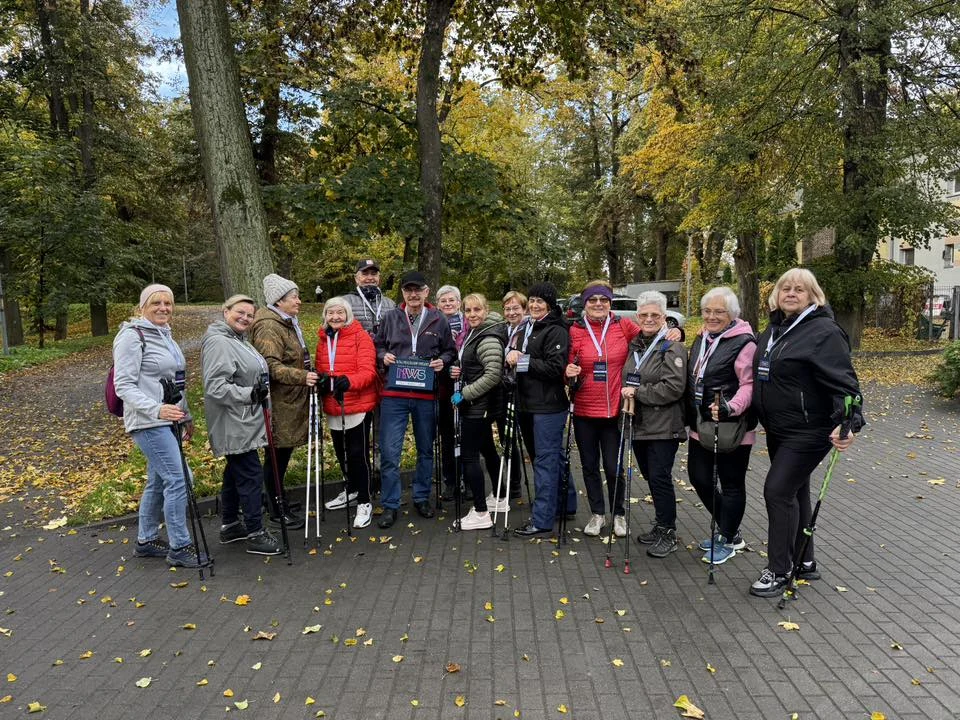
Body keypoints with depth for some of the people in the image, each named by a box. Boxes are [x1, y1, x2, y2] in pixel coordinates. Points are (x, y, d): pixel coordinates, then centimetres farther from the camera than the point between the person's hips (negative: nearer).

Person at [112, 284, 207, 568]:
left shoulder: (165, 335, 14)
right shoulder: (132, 336, -11)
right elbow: (124, 386, -15)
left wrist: (187, 415, 23)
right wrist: (157, 409, -28)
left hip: (168, 420, 9)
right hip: (149, 422, -8)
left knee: (158, 481, 14)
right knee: (177, 479, -11)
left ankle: (146, 541, 27)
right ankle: (180, 547, -2)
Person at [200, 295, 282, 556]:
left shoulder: (238, 340, 15)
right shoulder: (218, 343, -18)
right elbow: (215, 387, -25)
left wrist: (261, 391, 24)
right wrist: (250, 394, -28)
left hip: (243, 423, 11)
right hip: (234, 425, -11)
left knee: (235, 473, 18)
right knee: (251, 475, -7)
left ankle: (230, 525, 30)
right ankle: (255, 534, 0)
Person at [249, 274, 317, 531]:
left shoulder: (289, 323, 16)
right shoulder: (268, 327, -17)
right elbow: (272, 366, -27)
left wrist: (309, 374, 25)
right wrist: (301, 377, -35)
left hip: (291, 401, 10)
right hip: (278, 403, -10)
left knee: (282, 453, 17)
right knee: (277, 455, 1)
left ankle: (277, 499, 31)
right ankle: (278, 511, 11)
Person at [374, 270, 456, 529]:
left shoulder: (439, 320, 4)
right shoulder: (390, 318, 4)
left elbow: (450, 351, 12)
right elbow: (377, 345, 14)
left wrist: (443, 361, -8)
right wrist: (383, 356, -6)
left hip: (426, 396, 1)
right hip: (394, 394, -1)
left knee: (426, 449, 13)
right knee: (389, 452, -3)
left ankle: (422, 498, 31)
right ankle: (390, 506, 10)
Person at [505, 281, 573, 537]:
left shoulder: (556, 331, -10)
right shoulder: (525, 329, 16)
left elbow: (555, 367, -19)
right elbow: (515, 358, 22)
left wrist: (523, 361, -17)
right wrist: (512, 356, 1)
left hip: (548, 406, -9)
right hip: (528, 404, 9)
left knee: (545, 460, -4)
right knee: (553, 457, 18)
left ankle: (542, 520, 1)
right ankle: (567, 503, 33)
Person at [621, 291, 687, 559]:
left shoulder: (672, 347, -10)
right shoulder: (635, 345, 13)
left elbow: (673, 387, -19)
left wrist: (638, 392, -17)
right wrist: (627, 395, 8)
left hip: (663, 426, -7)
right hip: (638, 424, 7)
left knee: (660, 478, -3)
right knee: (650, 476, 15)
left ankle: (668, 534, 11)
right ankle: (661, 525, 30)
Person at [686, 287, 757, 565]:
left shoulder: (743, 343, -14)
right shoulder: (702, 339, 12)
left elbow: (749, 384, -21)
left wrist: (731, 408, -34)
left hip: (732, 429, -8)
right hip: (700, 426, 8)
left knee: (731, 484, 7)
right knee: (699, 478, 14)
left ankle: (728, 541, 23)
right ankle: (729, 531, 33)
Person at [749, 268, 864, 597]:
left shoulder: (824, 331, -14)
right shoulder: (775, 328, 12)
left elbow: (842, 380, -22)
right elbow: (763, 373, 23)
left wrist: (847, 422, -35)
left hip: (808, 431, -9)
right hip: (778, 430, 9)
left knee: (778, 490, -10)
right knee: (794, 492, 16)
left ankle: (779, 571, 3)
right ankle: (804, 562, 31)